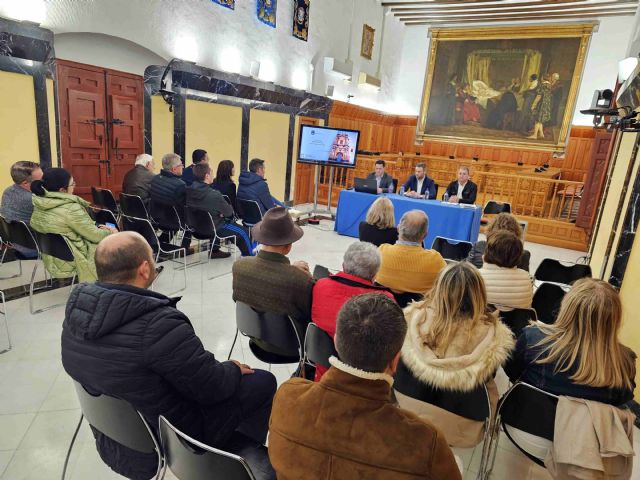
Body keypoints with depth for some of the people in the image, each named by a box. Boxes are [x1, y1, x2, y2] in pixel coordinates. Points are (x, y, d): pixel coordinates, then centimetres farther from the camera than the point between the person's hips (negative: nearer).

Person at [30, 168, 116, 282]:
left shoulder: (39, 205, -1)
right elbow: (94, 236, -18)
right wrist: (110, 232, 1)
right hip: (72, 262, -8)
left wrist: (98, 228, 7)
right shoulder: (70, 208, -27)